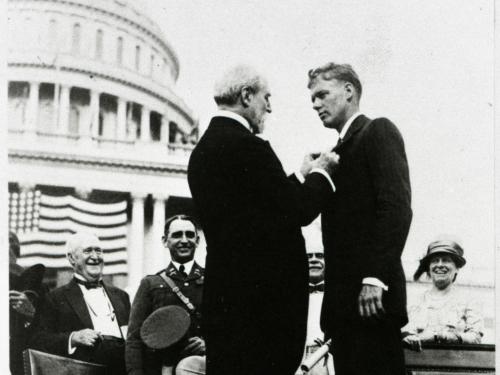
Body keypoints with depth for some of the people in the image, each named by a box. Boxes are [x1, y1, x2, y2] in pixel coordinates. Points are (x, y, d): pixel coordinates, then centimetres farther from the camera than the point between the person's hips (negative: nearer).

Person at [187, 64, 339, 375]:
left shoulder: (205, 147, 16)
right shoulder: (246, 145, -15)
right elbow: (297, 212, -15)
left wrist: (302, 176, 19)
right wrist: (321, 173, 3)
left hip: (225, 293, 10)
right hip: (260, 297, -10)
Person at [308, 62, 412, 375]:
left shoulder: (379, 131, 0)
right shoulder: (337, 152, 24)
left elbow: (397, 207, -14)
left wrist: (375, 278, -20)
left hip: (372, 294, -8)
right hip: (342, 299, 8)